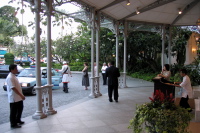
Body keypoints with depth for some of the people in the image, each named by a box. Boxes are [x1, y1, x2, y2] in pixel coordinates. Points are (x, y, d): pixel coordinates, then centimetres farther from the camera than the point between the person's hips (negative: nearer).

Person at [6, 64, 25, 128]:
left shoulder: (14, 76, 11)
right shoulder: (10, 77, -20)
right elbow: (13, 88, -26)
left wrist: (21, 95, 18)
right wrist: (21, 95, -25)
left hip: (18, 97, 10)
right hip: (14, 98, -10)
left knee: (20, 108, 20)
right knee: (14, 111, 2)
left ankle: (18, 120, 36)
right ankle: (13, 124, 14)